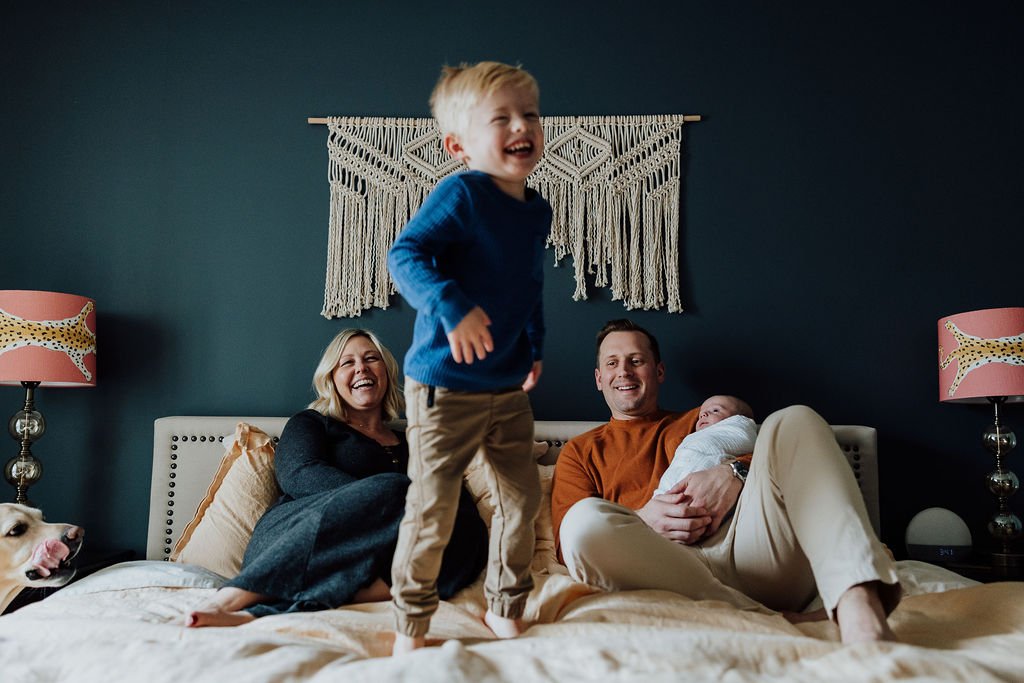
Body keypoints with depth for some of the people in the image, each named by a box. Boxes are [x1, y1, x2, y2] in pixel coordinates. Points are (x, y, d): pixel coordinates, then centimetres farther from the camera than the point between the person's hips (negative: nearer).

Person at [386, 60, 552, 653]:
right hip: (445, 384, -7)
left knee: (523, 498, 13)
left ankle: (506, 609, 34)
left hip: (509, 387, 8)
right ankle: (411, 622, 22)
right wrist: (451, 306, -36)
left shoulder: (538, 211, 9)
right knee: (433, 508, 0)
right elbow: (404, 254, -23)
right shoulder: (460, 195, -14)